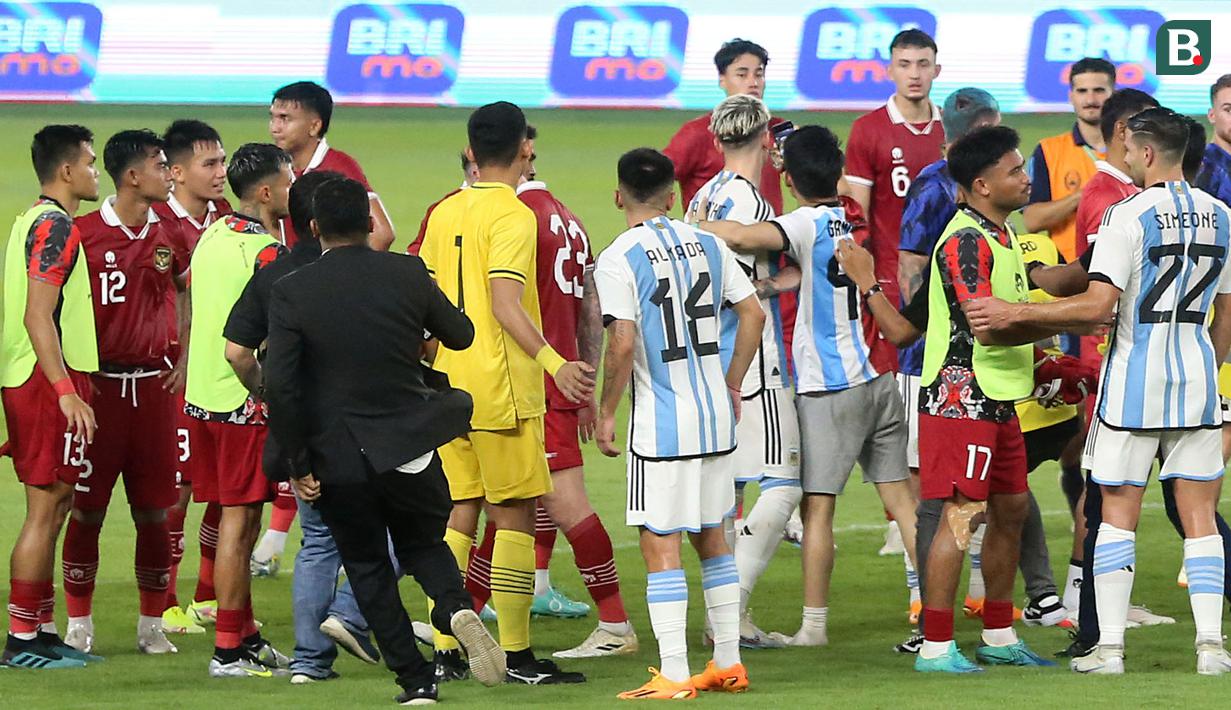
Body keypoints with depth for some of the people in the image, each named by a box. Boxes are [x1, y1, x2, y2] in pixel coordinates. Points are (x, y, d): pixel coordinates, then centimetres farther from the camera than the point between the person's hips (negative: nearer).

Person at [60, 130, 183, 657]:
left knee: (154, 510, 5)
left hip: (153, 384, 4)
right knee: (87, 509, 0)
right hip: (99, 385, -4)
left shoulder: (167, 236, 6)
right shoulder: (84, 233, -7)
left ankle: (152, 624, 13)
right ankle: (78, 624, 8)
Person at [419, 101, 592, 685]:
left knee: (460, 513, 11)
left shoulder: (444, 213, 10)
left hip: (450, 386, 7)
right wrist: (553, 363, -29)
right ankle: (517, 656, -2)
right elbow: (505, 304, -21)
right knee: (514, 516, -2)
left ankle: (443, 650, 10)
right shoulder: (512, 215, -12)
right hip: (502, 387, -7)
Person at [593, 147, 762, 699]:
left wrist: (606, 414, -6)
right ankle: (728, 663, 20)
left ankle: (674, 675, -6)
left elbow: (623, 345, -18)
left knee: (659, 544, -2)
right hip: (715, 415, 6)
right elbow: (753, 314, 7)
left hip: (660, 423, -6)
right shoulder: (706, 244, 6)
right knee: (711, 537, 16)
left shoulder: (618, 260, -11)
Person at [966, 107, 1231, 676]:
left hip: (1134, 378, -4)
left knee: (1118, 515, 3)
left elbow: (1098, 307, -18)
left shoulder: (1128, 215, -12)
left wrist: (1016, 314, -13)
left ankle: (1109, 646, 0)